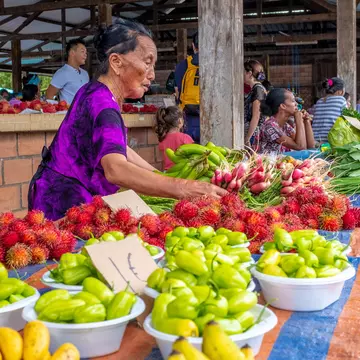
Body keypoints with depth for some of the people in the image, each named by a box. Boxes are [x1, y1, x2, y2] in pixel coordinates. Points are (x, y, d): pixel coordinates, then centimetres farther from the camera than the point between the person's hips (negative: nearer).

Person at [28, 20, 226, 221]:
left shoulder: (97, 93, 7)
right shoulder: (101, 104, -25)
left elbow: (116, 148, 16)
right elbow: (116, 170, -42)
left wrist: (160, 176, 12)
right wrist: (185, 189, -49)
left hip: (70, 198, 10)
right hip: (64, 203, -10)